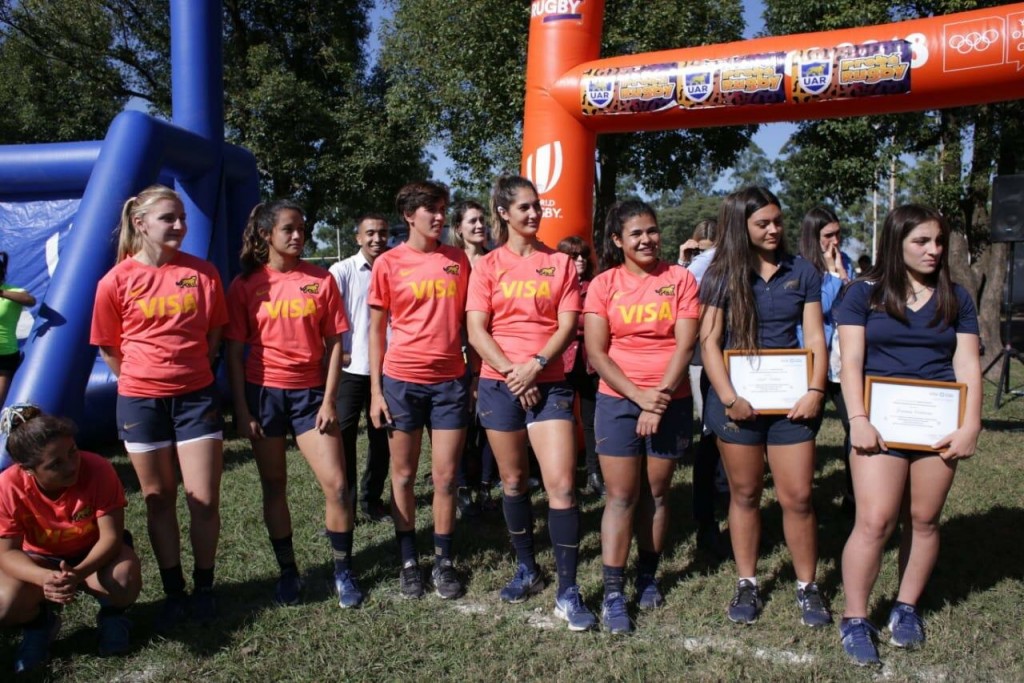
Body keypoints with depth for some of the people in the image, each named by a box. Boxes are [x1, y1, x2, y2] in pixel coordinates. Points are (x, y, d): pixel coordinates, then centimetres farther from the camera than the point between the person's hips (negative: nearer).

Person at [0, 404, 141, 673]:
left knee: (124, 583, -33)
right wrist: (45, 578, -43)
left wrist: (79, 573, -47)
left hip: (94, 553, -1)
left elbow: (111, 536, -27)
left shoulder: (98, 470, -30)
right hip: (40, 559, 1)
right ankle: (39, 623, 9)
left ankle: (111, 614, 5)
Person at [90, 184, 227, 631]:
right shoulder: (117, 281, -6)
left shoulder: (203, 272, -3)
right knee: (159, 500, 11)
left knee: (204, 500, 2)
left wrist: (190, 369, 7)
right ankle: (173, 593, 26)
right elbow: (109, 348, 5)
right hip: (141, 401, 0)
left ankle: (203, 588, 22)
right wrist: (146, 376, 6)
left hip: (197, 396, 1)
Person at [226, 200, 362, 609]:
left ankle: (343, 571, 12)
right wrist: (241, 409, -5)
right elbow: (234, 351, 1)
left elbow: (334, 344, 0)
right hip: (263, 392, 0)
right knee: (274, 487, 10)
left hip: (310, 392, 0)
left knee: (337, 484, -5)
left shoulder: (321, 280, 0)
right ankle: (287, 571, 25)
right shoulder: (246, 284, 0)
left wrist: (329, 401, -6)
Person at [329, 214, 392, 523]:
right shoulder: (342, 271, -3)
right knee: (343, 436, 1)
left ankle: (372, 500, 24)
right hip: (351, 368, -3)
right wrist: (338, 353, -8)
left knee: (381, 437, 10)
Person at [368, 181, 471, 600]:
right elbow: (376, 329, 2)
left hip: (450, 381, 2)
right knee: (403, 475, 9)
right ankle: (409, 561, 23)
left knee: (445, 477, 6)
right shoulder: (389, 263, -1)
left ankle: (443, 561, 20)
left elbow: (468, 322, 11)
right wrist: (375, 391, -3)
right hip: (402, 381, -1)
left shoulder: (458, 260, 6)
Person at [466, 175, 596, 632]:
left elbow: (567, 326, -1)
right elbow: (476, 332, -3)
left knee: (562, 485, -8)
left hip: (548, 384, -1)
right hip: (499, 384, 1)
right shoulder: (488, 266, 5)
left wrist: (536, 365, -16)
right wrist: (513, 373, -13)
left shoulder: (559, 263, 6)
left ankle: (568, 592, 1)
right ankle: (526, 569, 30)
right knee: (513, 481, 11)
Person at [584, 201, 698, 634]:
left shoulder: (680, 279, 1)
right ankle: (613, 594, 6)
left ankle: (647, 578, 27)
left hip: (671, 401, 1)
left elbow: (685, 344, -7)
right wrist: (638, 394, -15)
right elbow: (596, 352, -5)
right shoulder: (604, 284, 0)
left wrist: (660, 396, -16)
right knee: (621, 497, -1)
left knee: (656, 494, 10)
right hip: (618, 401, -1)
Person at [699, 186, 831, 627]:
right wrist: (729, 399, -13)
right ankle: (747, 584, 24)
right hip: (738, 400, -1)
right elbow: (709, 341, -5)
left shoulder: (801, 272, 6)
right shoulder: (722, 276, 0)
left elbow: (815, 337, 4)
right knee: (745, 494, 10)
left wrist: (815, 391, -9)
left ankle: (807, 587, 21)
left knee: (797, 498, 3)